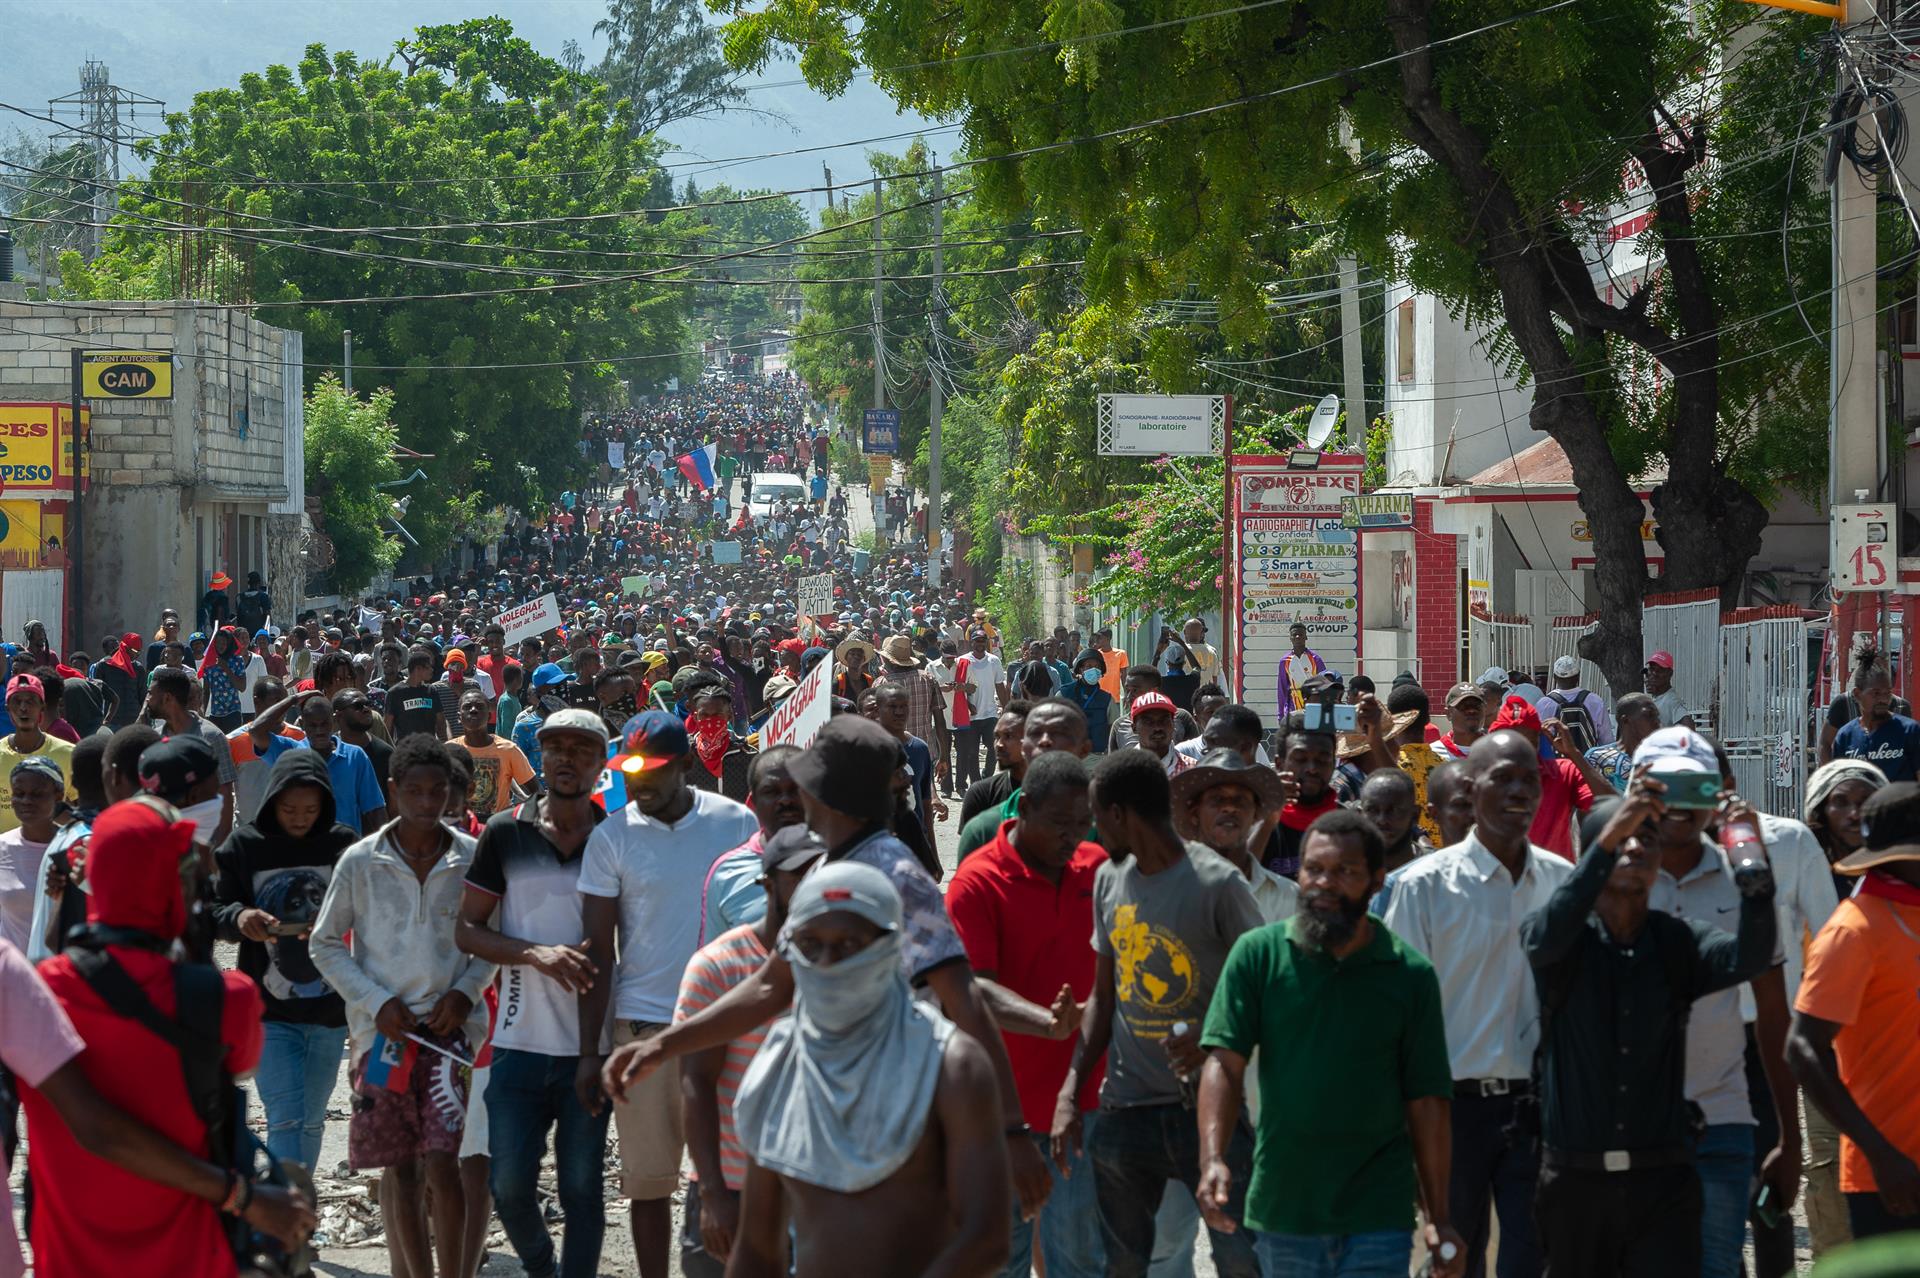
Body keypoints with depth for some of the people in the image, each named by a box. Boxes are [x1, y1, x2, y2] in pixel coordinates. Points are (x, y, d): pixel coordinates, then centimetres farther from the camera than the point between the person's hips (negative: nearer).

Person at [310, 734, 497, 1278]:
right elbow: (326, 944, 4)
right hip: (382, 1029, 1)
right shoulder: (361, 861, 0)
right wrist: (377, 1002, -7)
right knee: (398, 1170, 5)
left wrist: (466, 991, -6)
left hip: (449, 1025, -1)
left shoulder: (472, 859, 1)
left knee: (442, 1163, -11)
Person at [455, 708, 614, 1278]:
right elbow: (466, 929, 3)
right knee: (510, 1185, 2)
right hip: (520, 1040, 1)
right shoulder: (505, 832, 2)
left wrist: (607, 958, -12)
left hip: (592, 1046, 0)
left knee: (582, 1188, 3)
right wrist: (538, 954, -13)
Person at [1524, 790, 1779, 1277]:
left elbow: (1749, 957, -14)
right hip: (1576, 1181, 0)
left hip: (1663, 1181, 0)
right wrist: (1608, 840, -35)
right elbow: (1547, 936, -23)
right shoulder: (1565, 943, 1)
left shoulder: (1678, 942, 5)